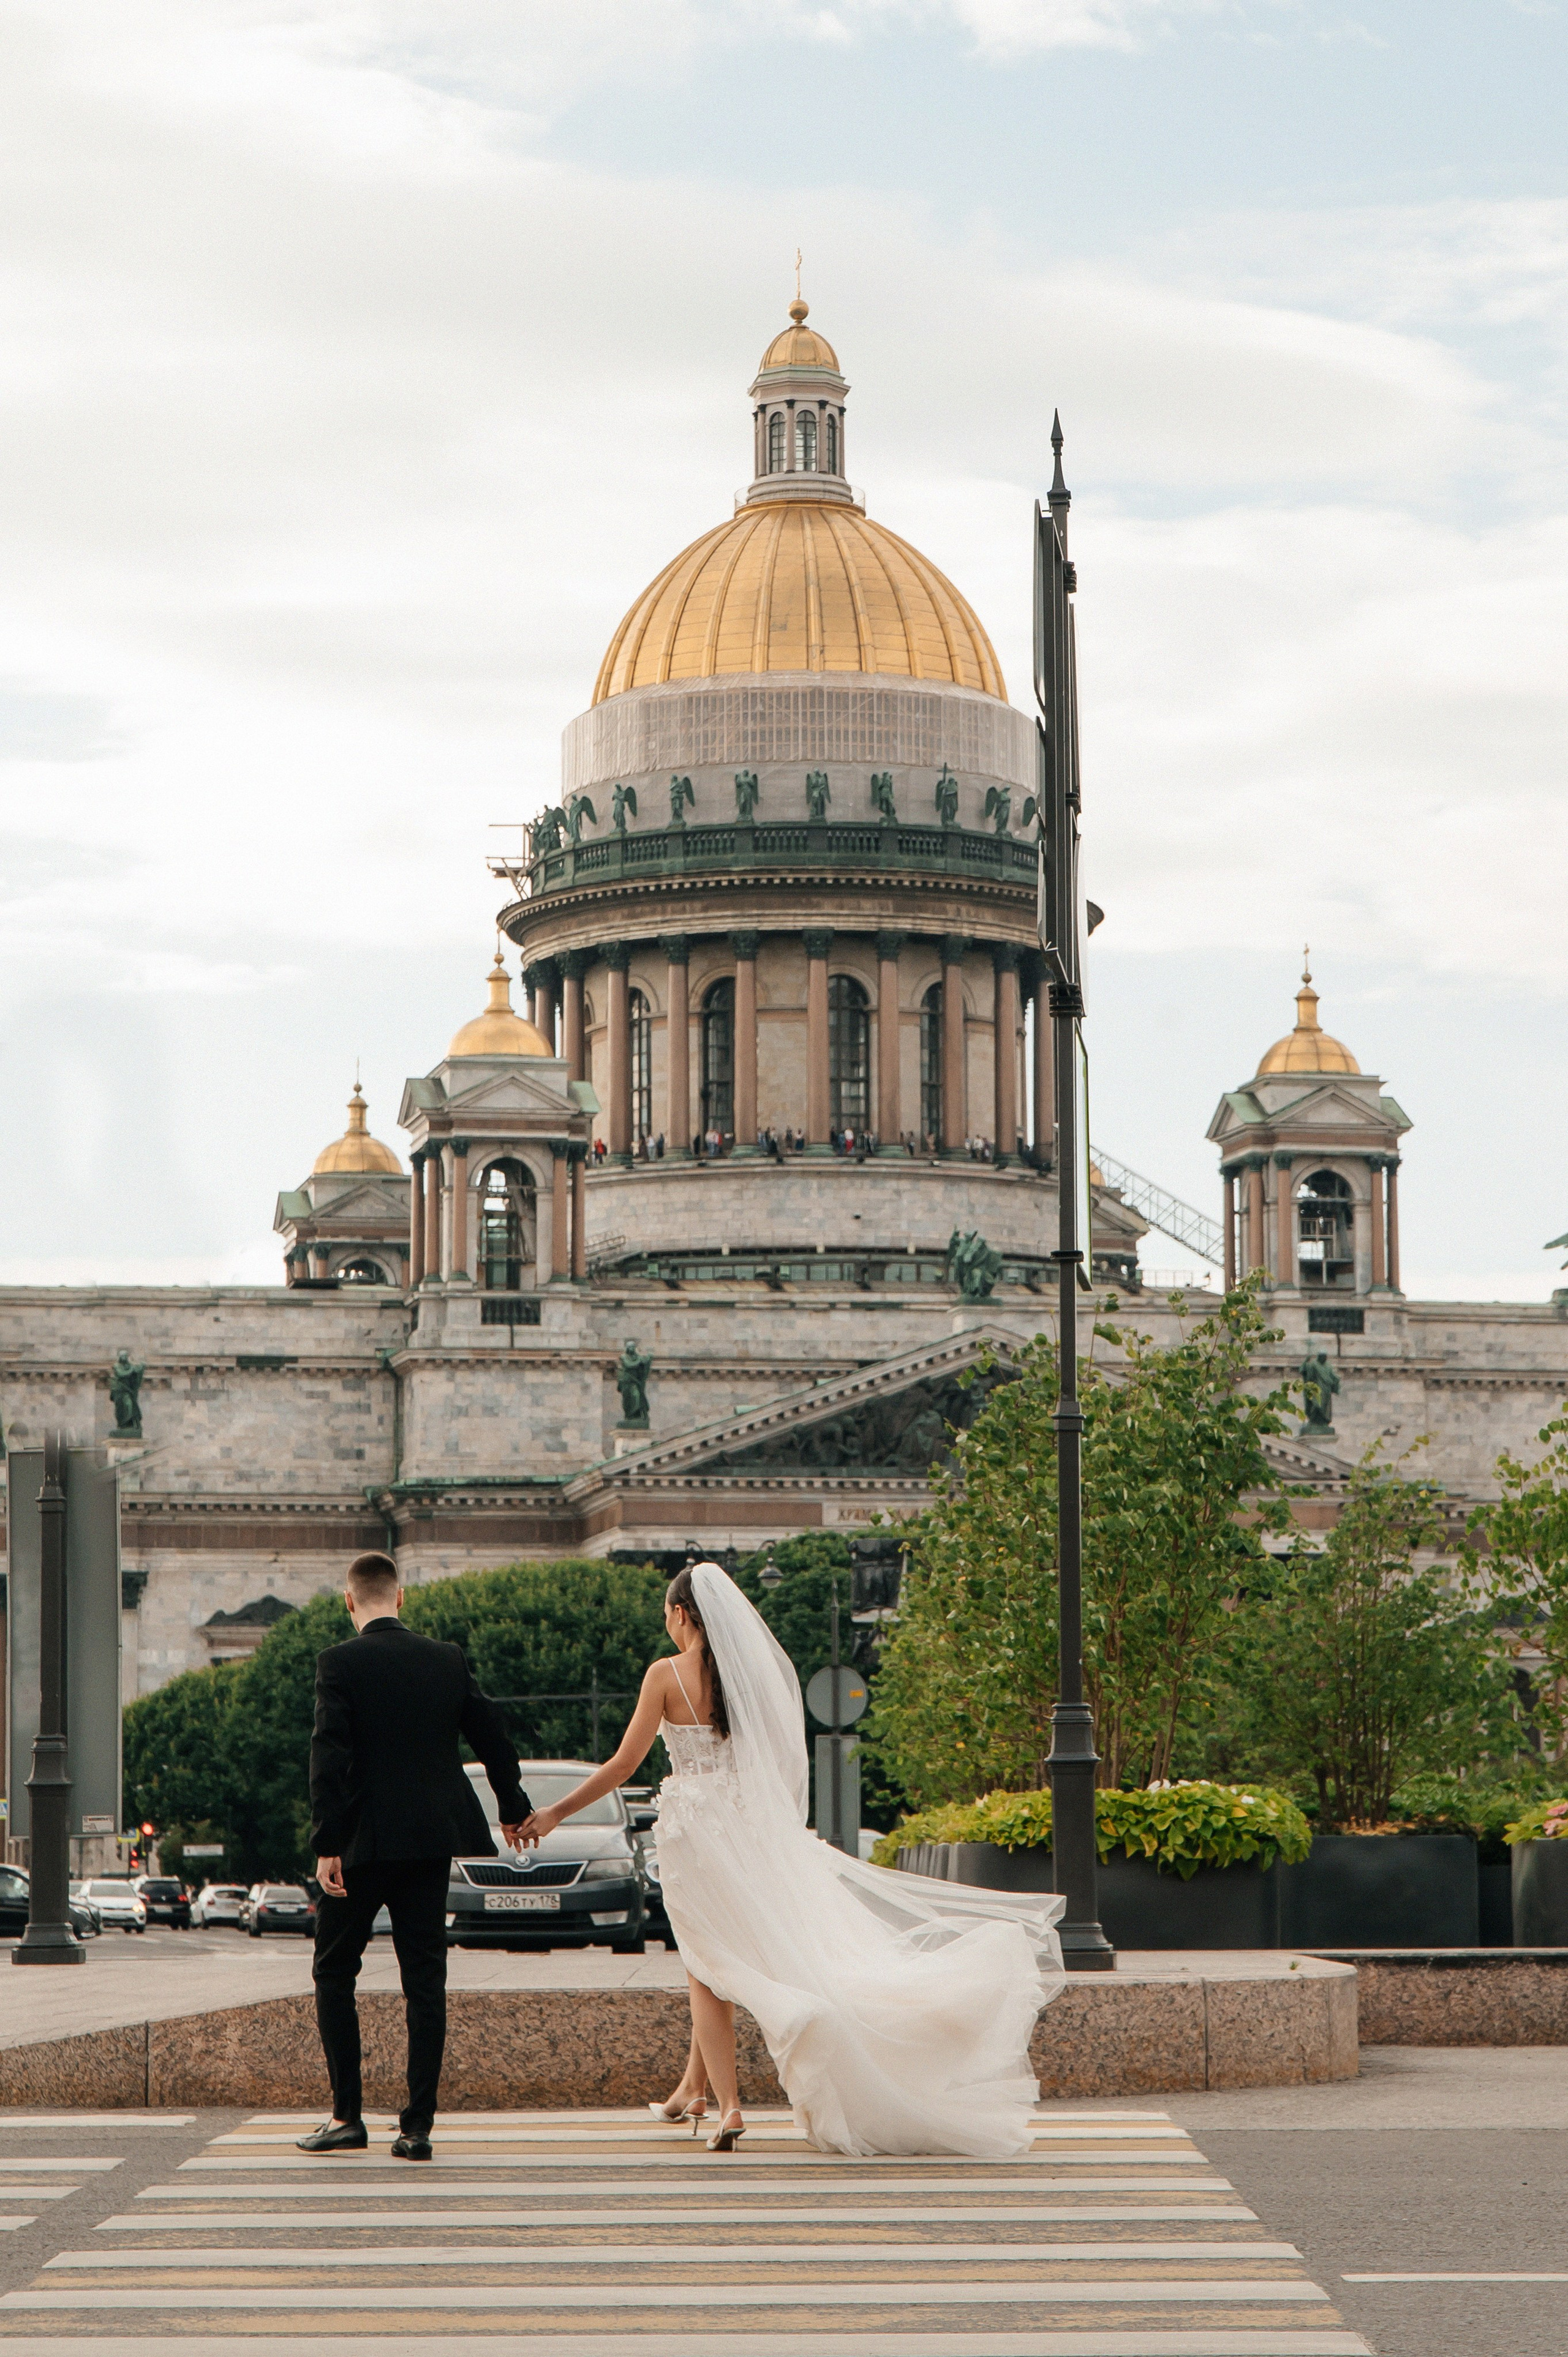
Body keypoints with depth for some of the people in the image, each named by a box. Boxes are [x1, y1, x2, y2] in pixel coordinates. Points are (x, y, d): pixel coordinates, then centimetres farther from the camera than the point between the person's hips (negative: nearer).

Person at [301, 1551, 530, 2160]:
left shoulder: (339, 1663, -8)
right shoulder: (448, 1660, 5)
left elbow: (330, 1756, -16)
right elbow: (492, 1737, 12)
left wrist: (327, 1844, -14)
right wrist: (512, 1809, 28)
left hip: (365, 1841, -4)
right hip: (432, 1840, 4)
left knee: (334, 1972, 11)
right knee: (425, 1980, 5)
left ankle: (346, 2116, 7)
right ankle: (417, 2126, 2)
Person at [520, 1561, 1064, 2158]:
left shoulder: (666, 1675, -9)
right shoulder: (752, 1673, 4)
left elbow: (625, 1763, -10)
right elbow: (776, 1762, 9)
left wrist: (556, 1813, -2)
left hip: (693, 1829, -5)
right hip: (750, 1829, 5)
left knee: (709, 1972, 0)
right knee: (715, 1961, 19)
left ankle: (728, 2106, -11)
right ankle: (692, 2090, 30)